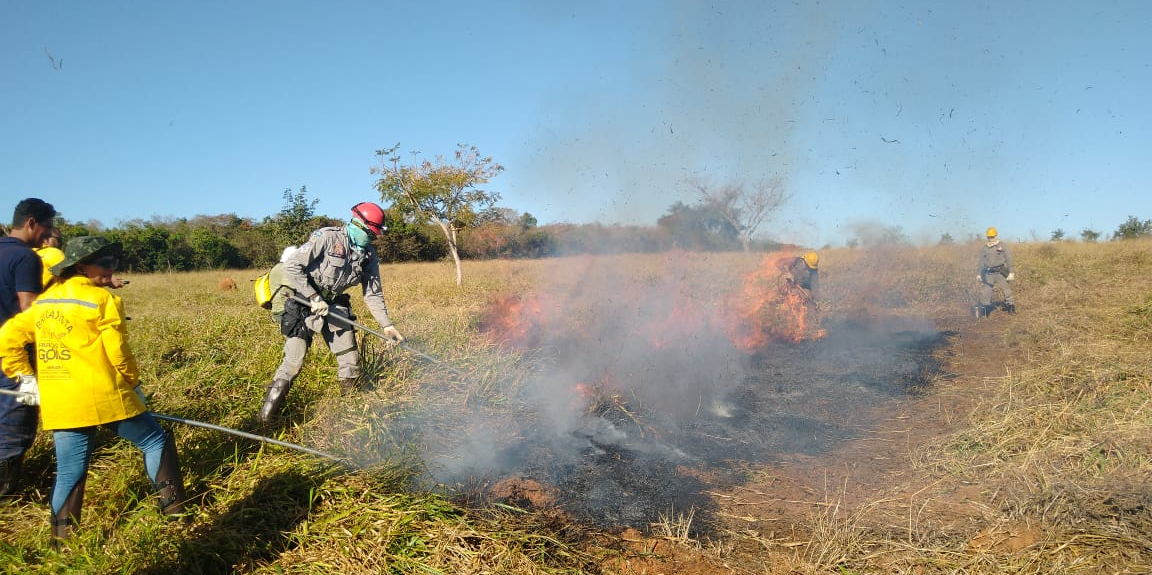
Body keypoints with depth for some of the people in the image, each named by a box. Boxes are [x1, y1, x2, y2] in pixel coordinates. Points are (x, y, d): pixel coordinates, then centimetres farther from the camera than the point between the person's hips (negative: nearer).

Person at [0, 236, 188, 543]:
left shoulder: (45, 301, 13)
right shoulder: (103, 299, -9)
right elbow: (119, 353, -8)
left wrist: (26, 378, 16)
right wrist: (135, 385, 6)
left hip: (57, 401, 6)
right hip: (103, 396, -6)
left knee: (70, 470, 12)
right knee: (156, 441, 9)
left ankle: (61, 539, 14)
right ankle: (175, 510, 8)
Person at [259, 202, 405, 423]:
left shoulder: (368, 255, 1)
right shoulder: (327, 237, -19)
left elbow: (373, 294, 6)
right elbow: (292, 267, -19)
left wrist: (387, 326, -1)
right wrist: (314, 298, -20)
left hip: (334, 307, 6)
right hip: (304, 304, -6)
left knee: (350, 361, 2)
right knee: (293, 362, -8)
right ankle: (267, 414, 7)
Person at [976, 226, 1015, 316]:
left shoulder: (1002, 246, 2)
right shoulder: (984, 249, 14)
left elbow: (1009, 259, 0)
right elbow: (981, 262, 20)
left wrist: (1011, 272, -6)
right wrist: (978, 274, 16)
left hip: (1000, 273, -3)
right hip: (988, 274, 3)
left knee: (1006, 290, -2)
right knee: (985, 292, 0)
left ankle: (1011, 307, 8)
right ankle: (983, 310, 5)